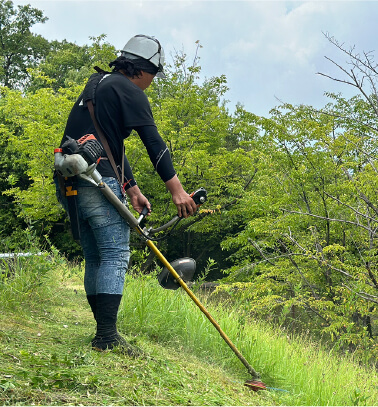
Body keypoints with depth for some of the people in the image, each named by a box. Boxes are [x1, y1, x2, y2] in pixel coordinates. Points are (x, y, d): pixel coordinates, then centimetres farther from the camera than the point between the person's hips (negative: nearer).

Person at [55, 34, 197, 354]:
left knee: (95, 258, 13)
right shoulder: (129, 91, -2)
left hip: (69, 183, 9)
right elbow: (154, 142, -11)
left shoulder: (98, 84, 27)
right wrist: (176, 189, -13)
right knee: (116, 254, -9)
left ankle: (102, 332, 17)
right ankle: (107, 336, -14)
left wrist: (133, 190, 28)